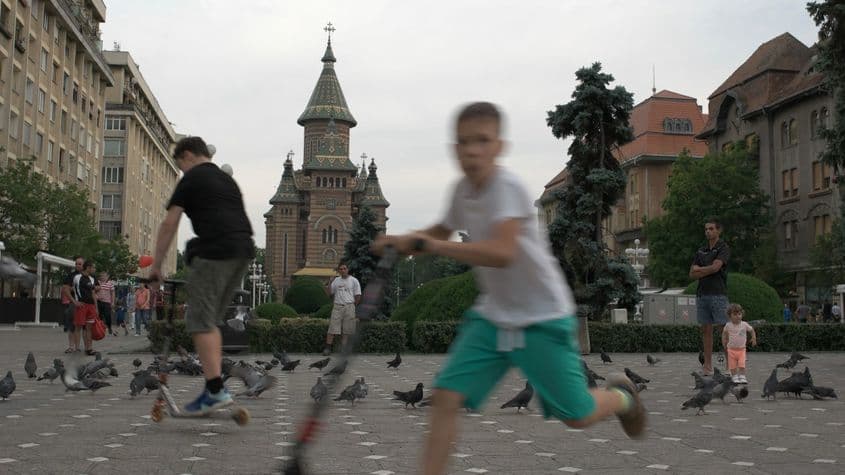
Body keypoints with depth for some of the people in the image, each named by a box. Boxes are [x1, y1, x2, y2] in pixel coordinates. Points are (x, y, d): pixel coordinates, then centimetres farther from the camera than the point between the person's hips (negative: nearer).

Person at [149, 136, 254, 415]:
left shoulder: (191, 179, 6)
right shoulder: (228, 180, 28)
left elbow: (169, 225, 3)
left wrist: (156, 264, 8)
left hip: (215, 251, -8)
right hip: (244, 251, 8)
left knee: (200, 322, -4)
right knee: (212, 321, 15)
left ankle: (215, 390, -12)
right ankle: (215, 385, 10)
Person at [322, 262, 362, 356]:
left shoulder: (354, 281, 3)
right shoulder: (336, 280, 11)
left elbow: (358, 296, 5)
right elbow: (329, 294, 11)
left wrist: (351, 306, 6)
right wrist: (329, 283, -3)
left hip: (349, 307, -1)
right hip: (337, 307, 2)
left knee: (346, 330, 0)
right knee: (332, 328, -6)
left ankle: (343, 347, 5)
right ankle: (327, 347, -5)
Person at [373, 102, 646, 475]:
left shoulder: (508, 188, -23)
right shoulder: (463, 189, 0)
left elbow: (502, 253, -39)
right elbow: (443, 231, 21)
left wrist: (431, 245, -42)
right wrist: (402, 240, 3)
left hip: (543, 316, -6)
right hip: (492, 314, 6)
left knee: (578, 416, 3)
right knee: (446, 396, -10)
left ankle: (621, 396, 37)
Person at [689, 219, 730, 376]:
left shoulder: (723, 248, -2)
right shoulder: (701, 251, 16)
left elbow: (715, 267, -17)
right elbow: (692, 274, 9)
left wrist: (699, 270, -1)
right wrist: (707, 271, -8)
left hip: (718, 294, -6)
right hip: (702, 294, 6)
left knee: (723, 330, -6)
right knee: (706, 330, 6)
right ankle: (708, 366, 9)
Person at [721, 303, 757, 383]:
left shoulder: (744, 324, -5)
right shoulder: (728, 325, -5)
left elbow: (752, 330, 10)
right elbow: (724, 333, 12)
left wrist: (754, 338, 1)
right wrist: (724, 342, 8)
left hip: (741, 349, 0)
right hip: (731, 349, 0)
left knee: (742, 364, -8)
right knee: (733, 365, 3)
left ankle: (742, 377, -2)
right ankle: (734, 376, 13)